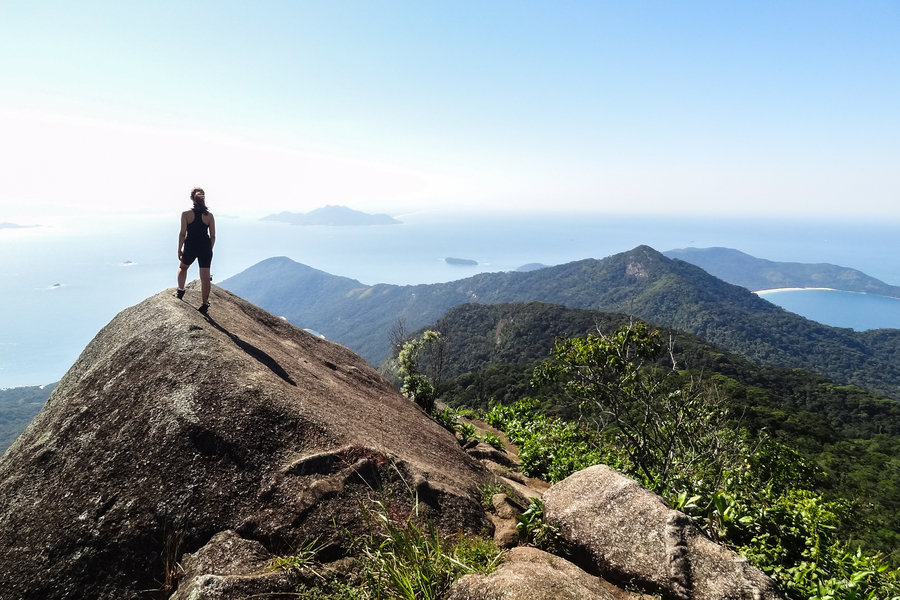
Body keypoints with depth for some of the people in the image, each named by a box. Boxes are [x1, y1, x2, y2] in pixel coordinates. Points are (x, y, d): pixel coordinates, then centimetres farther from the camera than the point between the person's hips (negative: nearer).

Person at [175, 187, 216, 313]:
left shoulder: (186, 214, -7)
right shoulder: (209, 216, -2)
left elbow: (182, 234, -6)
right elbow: (213, 236, 1)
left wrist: (179, 250, 4)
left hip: (190, 246, -1)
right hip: (205, 247, 1)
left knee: (183, 267, 30)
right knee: (205, 276, 6)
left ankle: (180, 291, 28)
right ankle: (204, 305, 10)